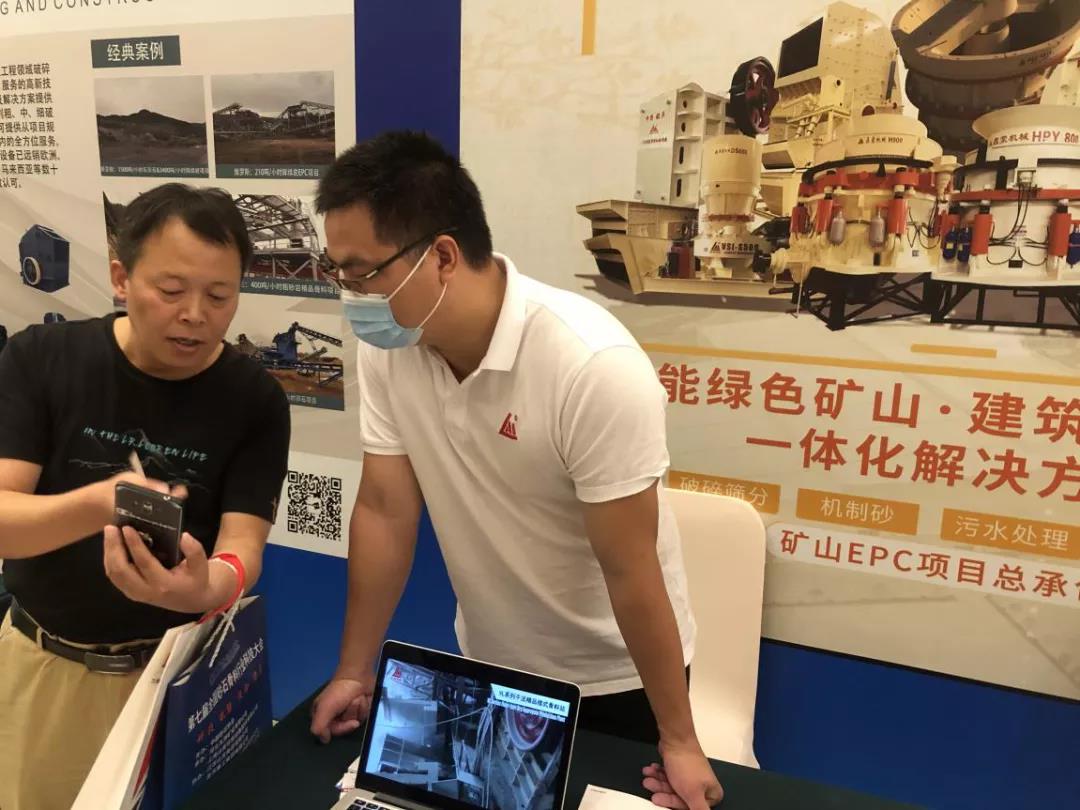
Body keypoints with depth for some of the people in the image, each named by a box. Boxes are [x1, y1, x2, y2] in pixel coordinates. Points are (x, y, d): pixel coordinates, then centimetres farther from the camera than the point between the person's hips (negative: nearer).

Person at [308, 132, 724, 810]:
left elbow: (630, 569, -26)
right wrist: (355, 671, -2)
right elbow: (385, 511, -8)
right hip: (488, 666, 5)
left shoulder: (594, 366, -32)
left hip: (616, 675, -4)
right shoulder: (387, 349, -14)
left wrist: (679, 741, -15)